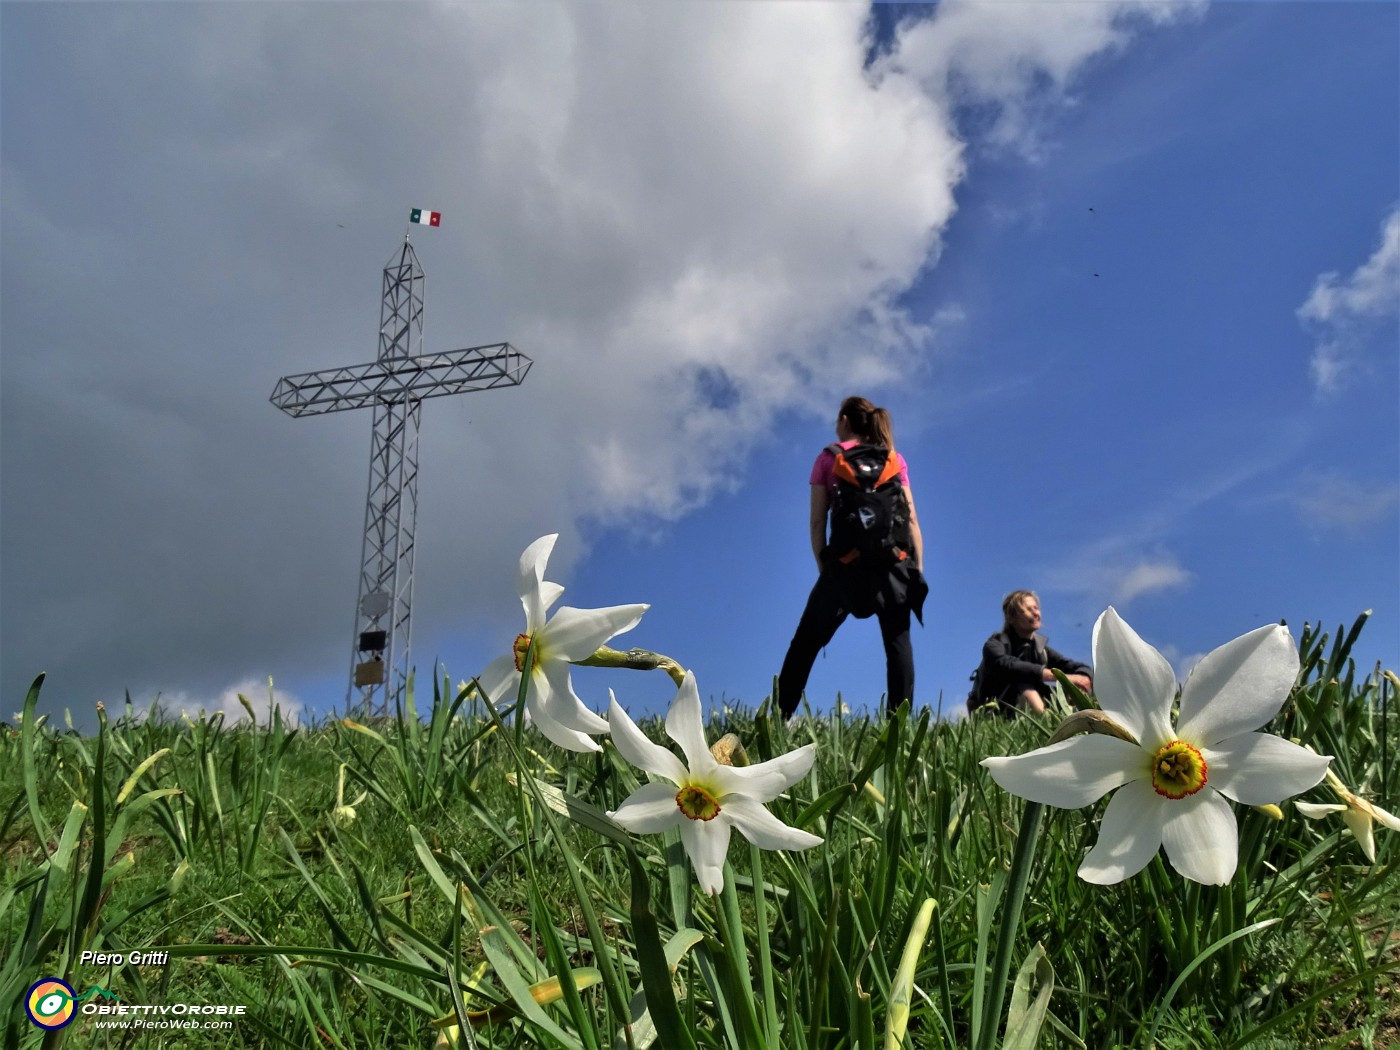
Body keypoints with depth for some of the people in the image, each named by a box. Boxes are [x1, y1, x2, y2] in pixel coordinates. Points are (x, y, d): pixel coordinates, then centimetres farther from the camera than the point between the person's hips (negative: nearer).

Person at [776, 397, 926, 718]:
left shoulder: (828, 458, 8)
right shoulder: (895, 459, 12)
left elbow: (816, 521, 2)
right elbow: (911, 518, 5)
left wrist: (823, 566, 7)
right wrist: (919, 567, 7)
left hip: (845, 562, -1)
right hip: (892, 562, 1)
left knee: (805, 642, 6)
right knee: (898, 642, 4)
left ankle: (779, 716, 4)